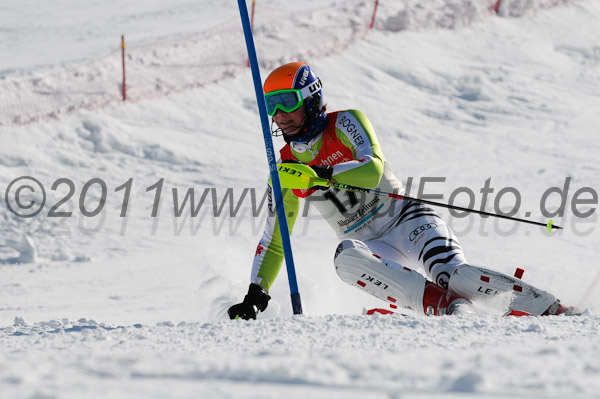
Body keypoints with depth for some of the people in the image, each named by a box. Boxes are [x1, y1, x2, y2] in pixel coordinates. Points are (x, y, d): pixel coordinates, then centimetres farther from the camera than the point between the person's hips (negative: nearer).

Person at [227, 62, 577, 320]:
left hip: (405, 218, -3)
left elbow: (372, 169, -22)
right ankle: (449, 308, -41)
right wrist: (256, 293, 7)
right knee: (346, 257, -34)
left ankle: (554, 310, -24)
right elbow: (273, 240, 16)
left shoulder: (345, 124, -3)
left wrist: (319, 174, -34)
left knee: (454, 274, -31)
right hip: (373, 249, 3)